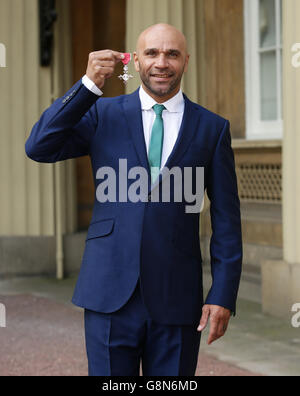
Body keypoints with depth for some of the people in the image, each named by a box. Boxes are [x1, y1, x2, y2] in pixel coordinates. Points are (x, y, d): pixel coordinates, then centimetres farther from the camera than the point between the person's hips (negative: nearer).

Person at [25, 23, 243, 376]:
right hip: (110, 292, 0)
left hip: (176, 299, 0)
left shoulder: (212, 128, 6)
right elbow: (39, 148, -6)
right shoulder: (103, 114, 7)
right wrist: (89, 84, -13)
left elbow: (226, 221, 5)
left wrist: (223, 295, -3)